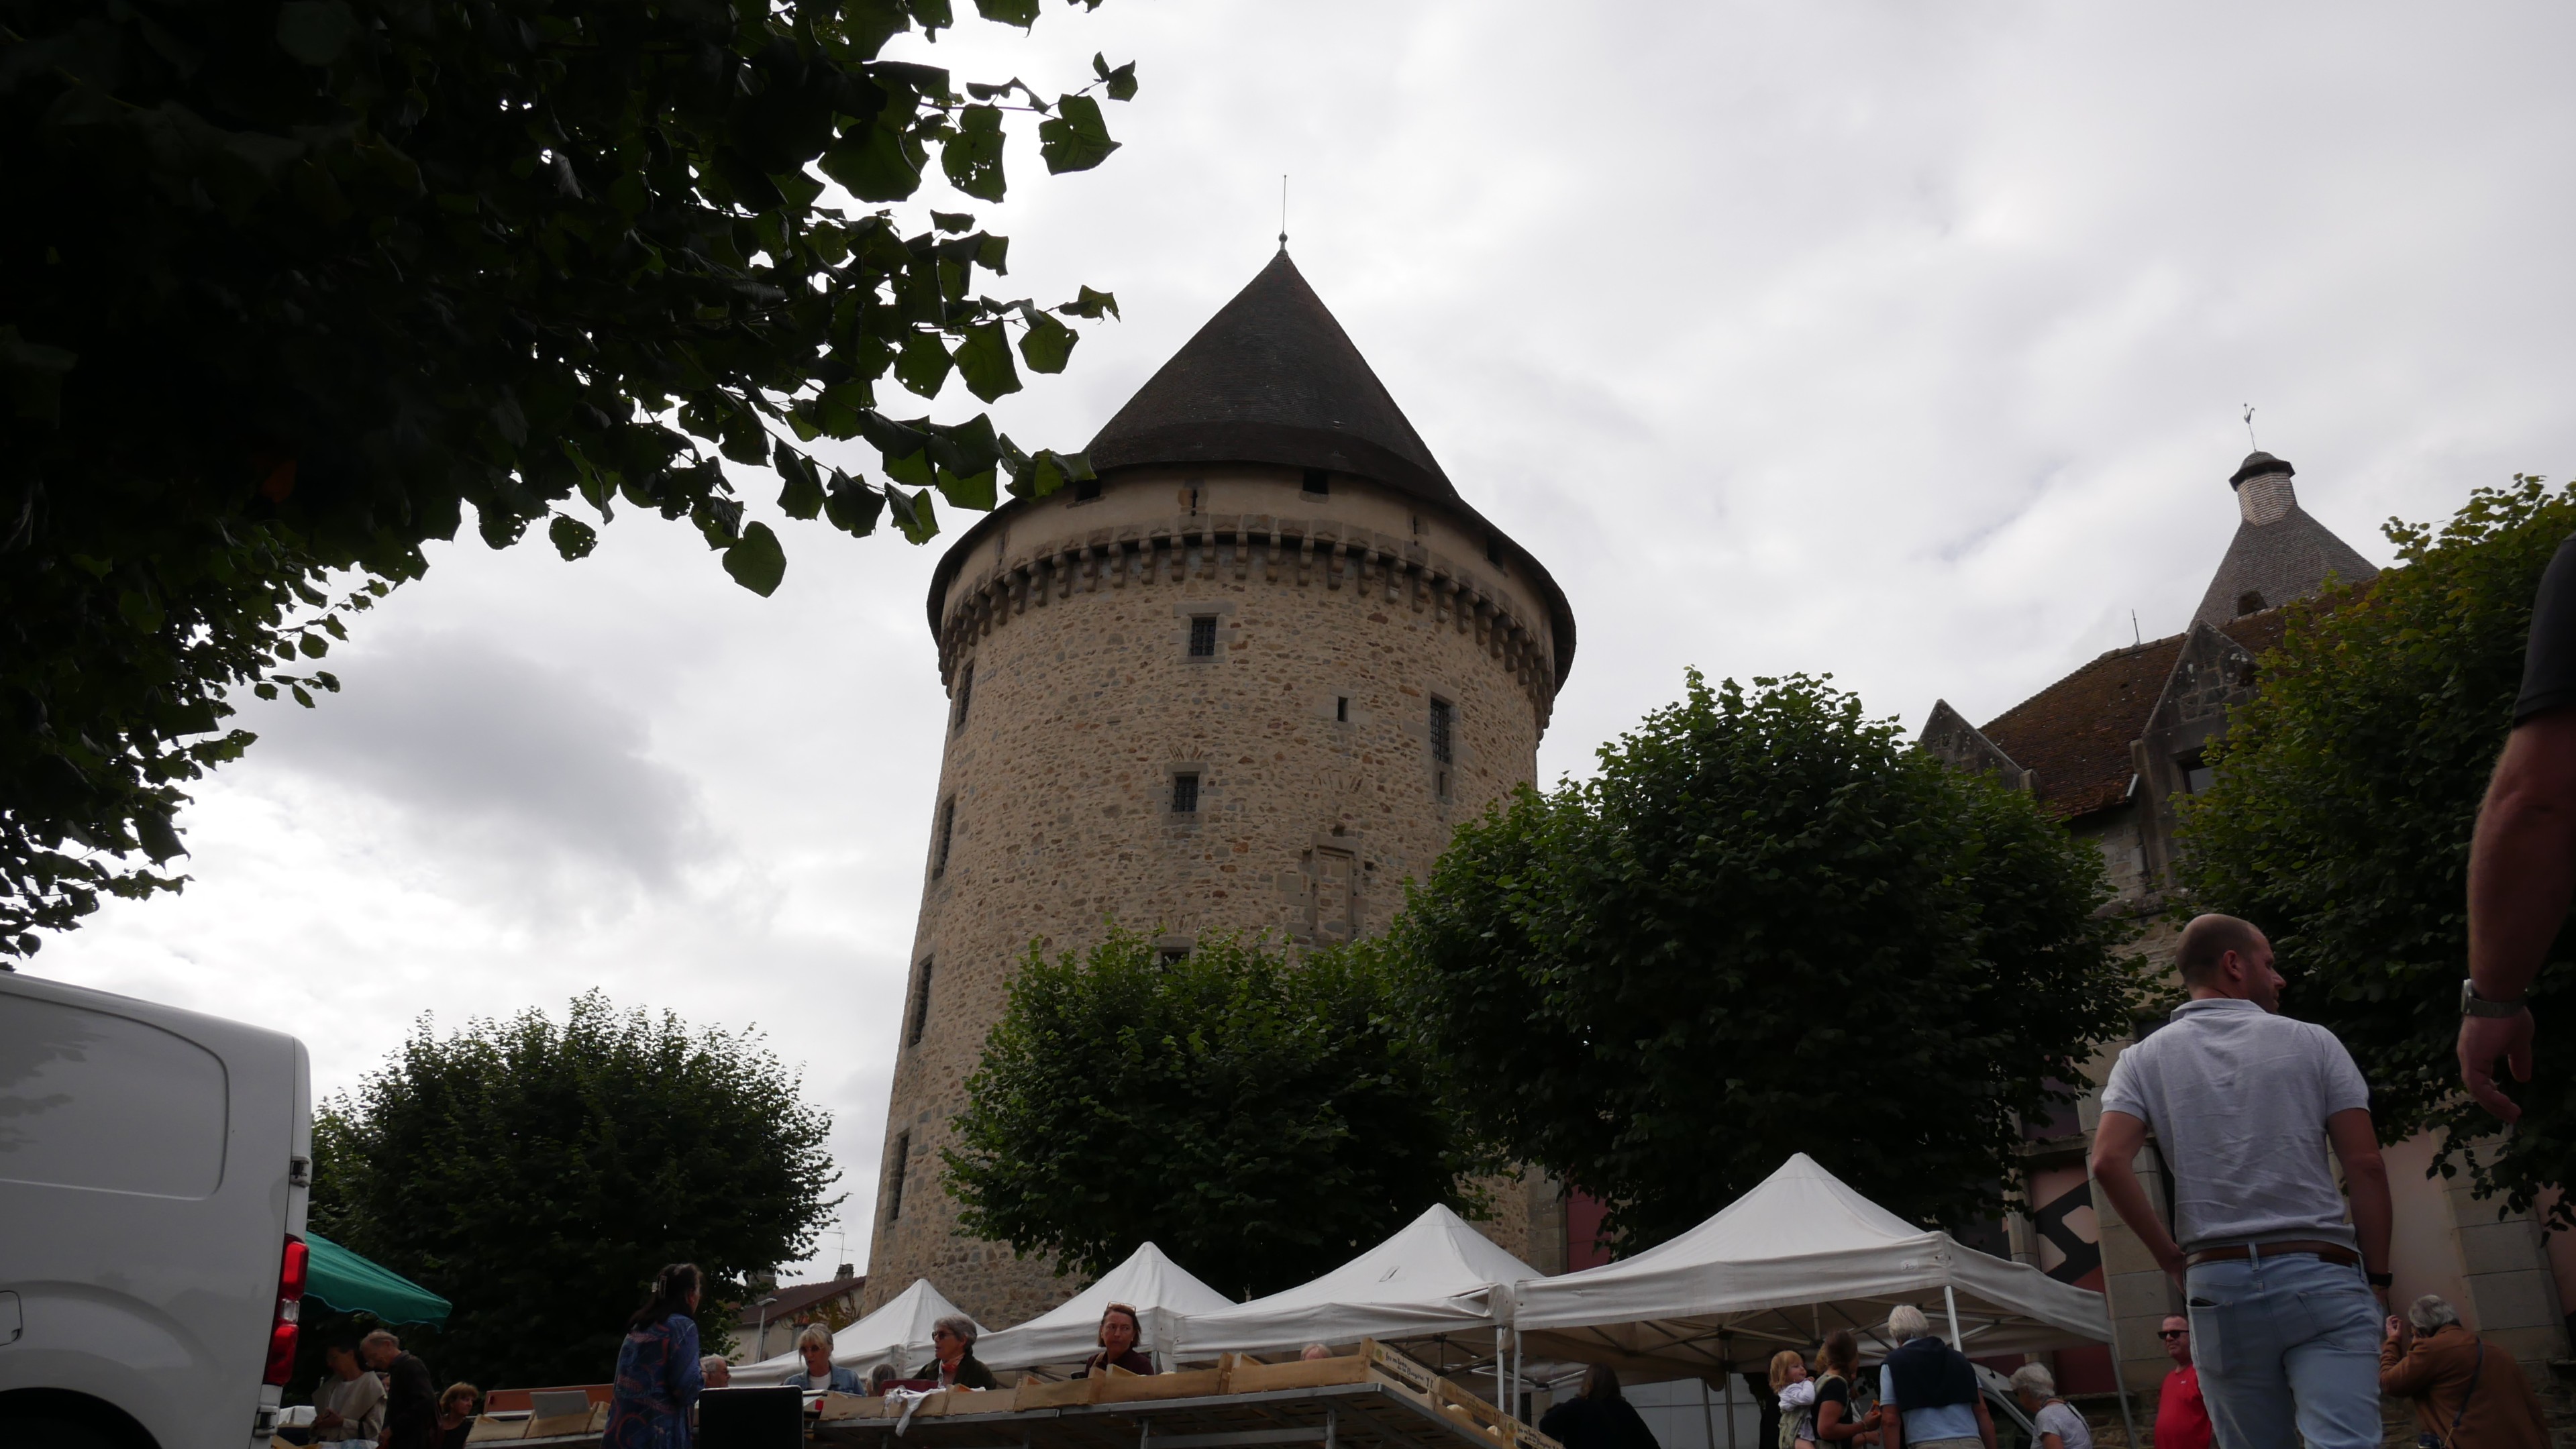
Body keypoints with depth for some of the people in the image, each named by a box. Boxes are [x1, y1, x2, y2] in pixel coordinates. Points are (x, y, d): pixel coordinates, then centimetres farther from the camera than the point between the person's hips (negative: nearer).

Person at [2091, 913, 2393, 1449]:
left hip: (2219, 1282, 2)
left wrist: (2169, 1256, 3)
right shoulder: (2311, 1042, 6)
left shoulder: (2144, 1058, 6)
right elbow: (2366, 1164, 0)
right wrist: (2376, 1275, 7)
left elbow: (2109, 1162, -8)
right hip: (2320, 1274, -1)